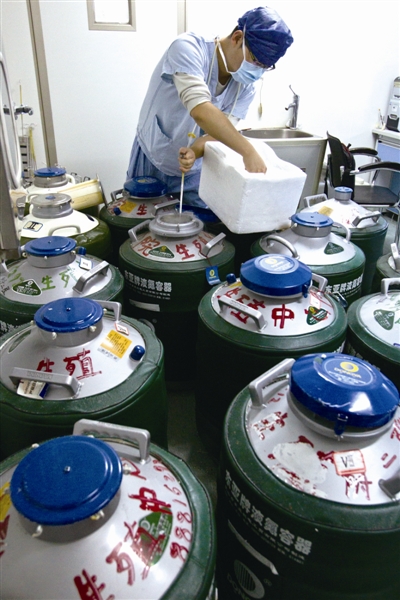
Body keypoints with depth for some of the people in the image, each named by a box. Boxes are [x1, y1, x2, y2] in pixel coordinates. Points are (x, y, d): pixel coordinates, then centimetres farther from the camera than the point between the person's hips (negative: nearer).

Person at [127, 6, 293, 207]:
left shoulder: (246, 88, -8)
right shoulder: (188, 48, -24)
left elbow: (217, 133, -15)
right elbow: (201, 111, -39)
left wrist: (194, 152, -37)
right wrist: (249, 152, -44)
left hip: (194, 173, 4)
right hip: (152, 164, -3)